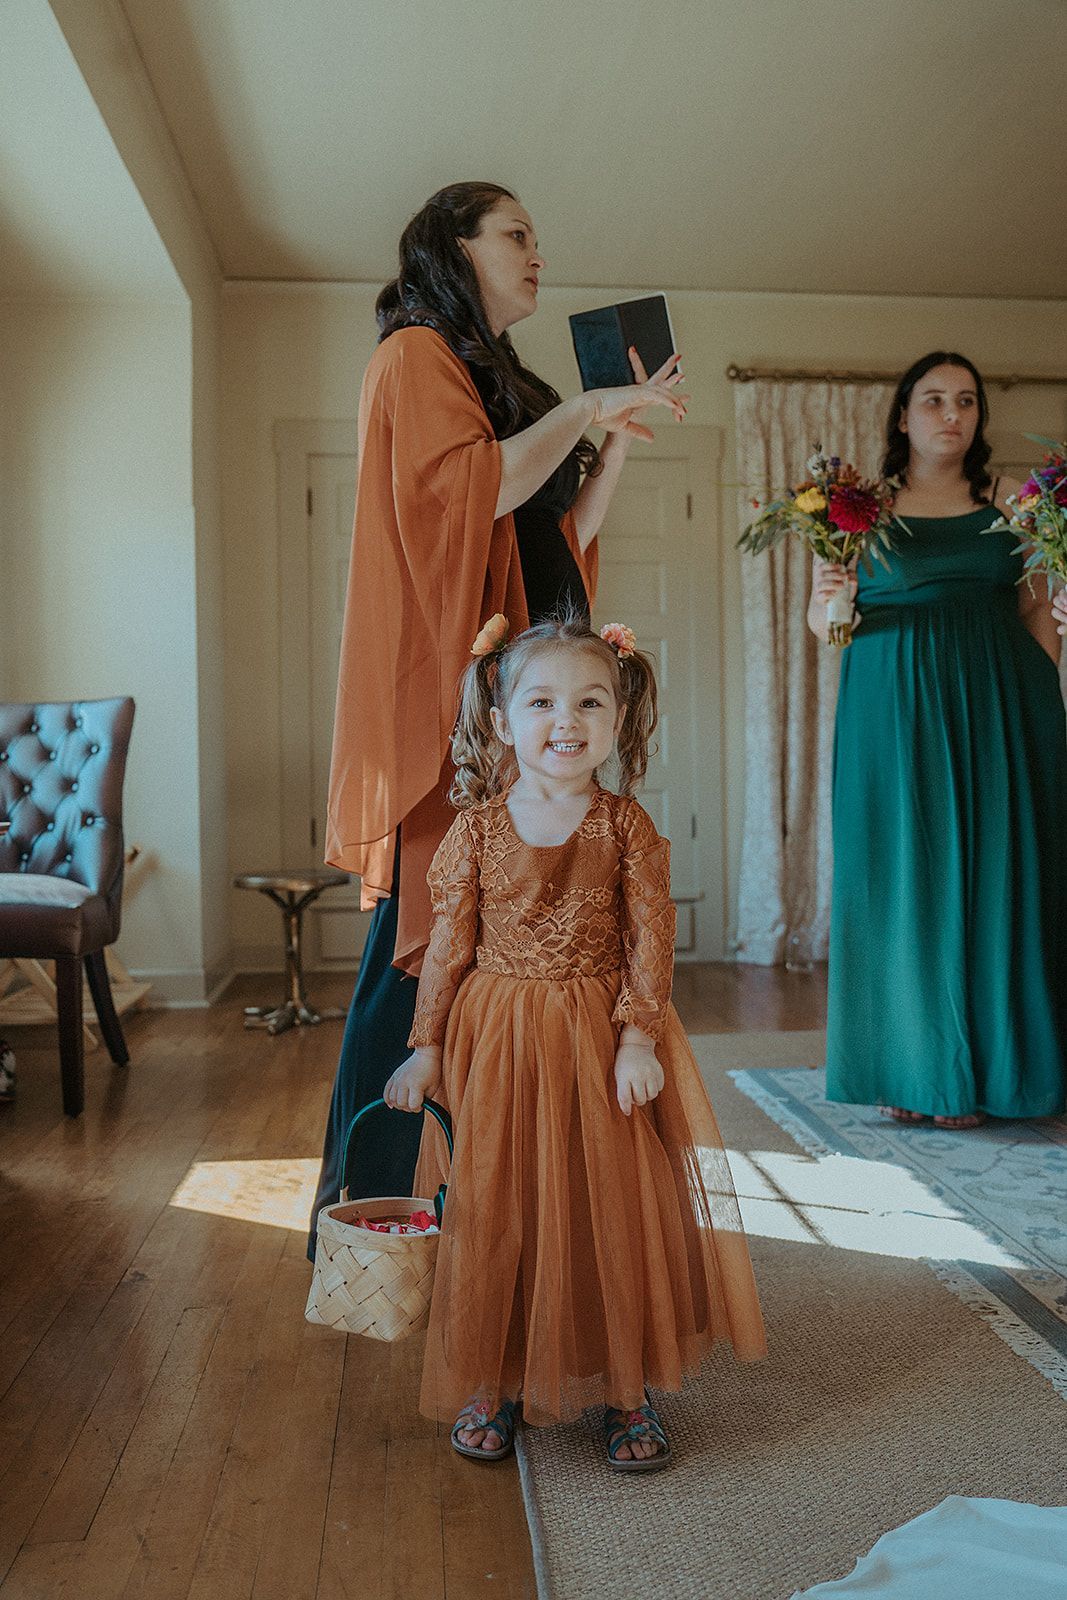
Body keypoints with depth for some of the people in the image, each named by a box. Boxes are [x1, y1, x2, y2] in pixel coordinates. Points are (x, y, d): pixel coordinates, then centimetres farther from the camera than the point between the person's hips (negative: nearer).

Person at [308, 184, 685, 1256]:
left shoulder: (496, 377, 27)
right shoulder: (416, 354, 2)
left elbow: (561, 539, 23)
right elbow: (466, 487, -16)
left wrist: (620, 434, 16)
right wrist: (582, 410, -8)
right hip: (445, 687, -8)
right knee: (430, 939, -9)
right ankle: (370, 1207, 1)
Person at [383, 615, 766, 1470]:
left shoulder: (626, 825, -4)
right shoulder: (478, 828, -2)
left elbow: (651, 941, -4)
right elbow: (449, 944, 1)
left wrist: (640, 1039, -12)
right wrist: (426, 1046, 0)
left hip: (601, 1042, 0)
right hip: (496, 1042, 1)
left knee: (614, 1209, 7)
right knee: (493, 1214, 8)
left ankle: (625, 1388, 26)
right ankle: (488, 1384, 27)